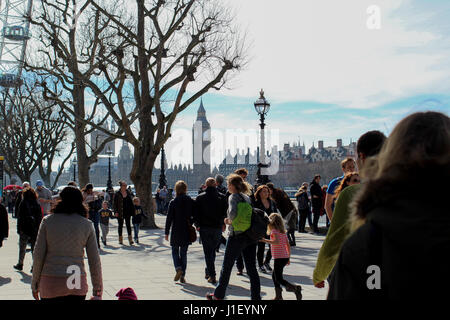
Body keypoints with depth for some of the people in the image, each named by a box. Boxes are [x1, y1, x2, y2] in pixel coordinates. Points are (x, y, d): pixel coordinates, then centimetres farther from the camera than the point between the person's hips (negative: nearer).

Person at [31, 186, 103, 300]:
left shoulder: (47, 221, 1)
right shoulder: (87, 224, 1)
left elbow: (38, 255, 0)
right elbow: (94, 260, 1)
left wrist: (35, 284, 10)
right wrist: (97, 291, 7)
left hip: (50, 283, 0)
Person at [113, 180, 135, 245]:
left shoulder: (128, 192, 6)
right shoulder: (117, 194, -6)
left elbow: (131, 201, 14)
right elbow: (114, 203, -6)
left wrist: (132, 210, 9)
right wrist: (115, 211, -13)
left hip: (128, 212, 3)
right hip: (120, 213, -3)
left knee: (128, 225, -2)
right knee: (120, 225, 9)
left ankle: (130, 239, -4)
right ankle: (120, 239, 19)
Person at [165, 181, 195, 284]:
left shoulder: (173, 202, -7)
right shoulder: (191, 202, -1)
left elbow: (169, 218, -6)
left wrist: (167, 233, -1)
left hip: (176, 231, -2)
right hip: (187, 231, 2)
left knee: (175, 251, 13)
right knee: (184, 253, 11)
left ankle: (178, 268, -12)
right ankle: (183, 275, 9)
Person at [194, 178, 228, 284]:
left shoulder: (200, 197, -2)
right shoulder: (222, 197, -1)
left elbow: (196, 213, -2)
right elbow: (225, 212, 2)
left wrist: (197, 225, 8)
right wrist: (223, 224, 14)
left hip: (204, 227, -1)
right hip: (217, 228, 1)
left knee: (208, 251, 2)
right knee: (213, 250, 16)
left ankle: (212, 275, -4)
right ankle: (208, 271, 25)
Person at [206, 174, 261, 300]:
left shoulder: (233, 197, -9)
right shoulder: (247, 197, 12)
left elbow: (233, 213, -26)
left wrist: (229, 221, -6)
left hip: (237, 236, -6)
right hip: (250, 236, 6)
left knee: (226, 267, 8)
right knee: (252, 269, 7)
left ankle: (218, 295, 20)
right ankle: (256, 296, 5)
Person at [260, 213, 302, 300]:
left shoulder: (274, 231, -7)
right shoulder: (283, 232, 15)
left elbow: (276, 242, -25)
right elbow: (288, 245, 15)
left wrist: (265, 240, -20)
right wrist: (289, 258, 21)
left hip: (279, 258, -8)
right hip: (285, 257, 8)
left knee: (278, 279, -6)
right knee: (274, 275, 20)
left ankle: (295, 288, -25)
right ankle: (278, 295, 19)